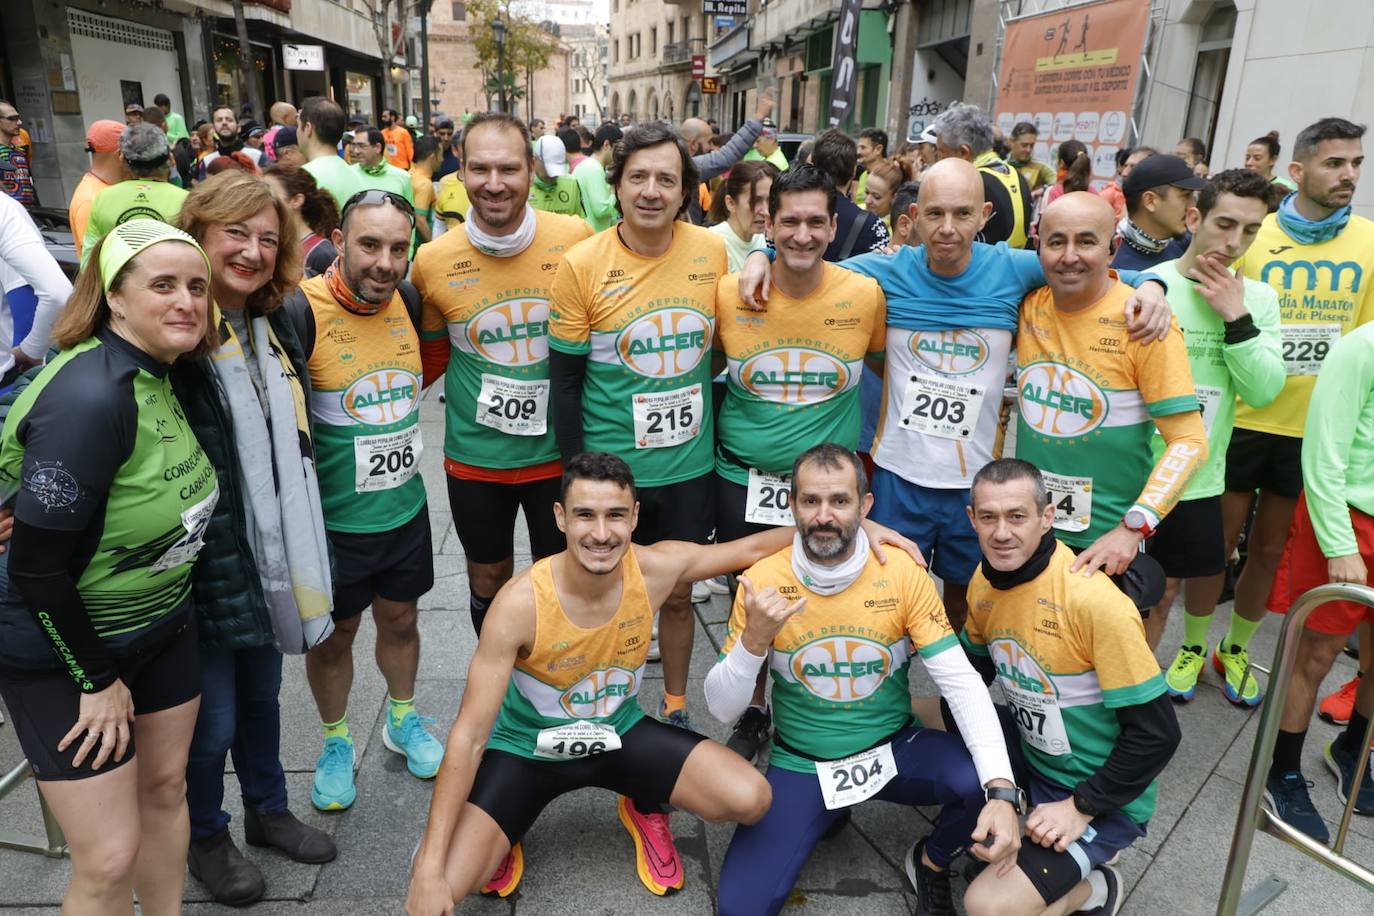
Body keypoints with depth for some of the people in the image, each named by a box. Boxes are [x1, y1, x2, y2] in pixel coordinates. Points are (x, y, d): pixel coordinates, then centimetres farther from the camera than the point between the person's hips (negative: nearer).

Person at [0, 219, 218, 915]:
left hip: (162, 623, 8)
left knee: (165, 786, 21)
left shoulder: (163, 374, -2)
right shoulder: (90, 398, -28)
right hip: (61, 650, -8)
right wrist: (97, 681, -15)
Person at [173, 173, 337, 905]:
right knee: (211, 718, 9)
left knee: (262, 694, 22)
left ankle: (267, 810, 43)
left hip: (271, 556, 7)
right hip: (201, 565, -6)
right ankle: (205, 837, 34)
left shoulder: (277, 330, 7)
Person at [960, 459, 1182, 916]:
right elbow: (974, 669, 11)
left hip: (1103, 797, -7)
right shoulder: (984, 580, -6)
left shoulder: (1094, 601, -28)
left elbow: (1157, 734, -22)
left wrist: (1081, 808, -19)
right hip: (1028, 751, 7)